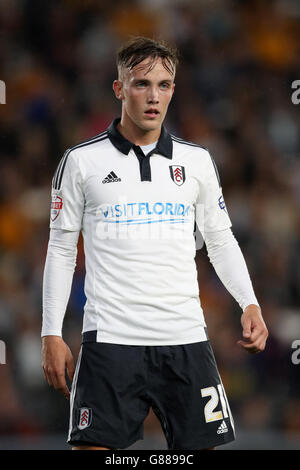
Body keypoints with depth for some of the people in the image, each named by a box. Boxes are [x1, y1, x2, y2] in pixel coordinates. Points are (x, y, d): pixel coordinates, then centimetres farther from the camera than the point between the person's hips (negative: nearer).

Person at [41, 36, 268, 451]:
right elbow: (61, 250, 7)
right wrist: (52, 334, 1)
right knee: (91, 447, -9)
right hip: (110, 339, -2)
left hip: (186, 339, 2)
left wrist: (249, 304, 1)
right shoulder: (81, 161, 3)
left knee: (200, 446, 1)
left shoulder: (198, 161, 10)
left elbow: (221, 242, 17)